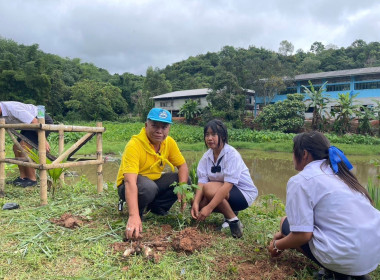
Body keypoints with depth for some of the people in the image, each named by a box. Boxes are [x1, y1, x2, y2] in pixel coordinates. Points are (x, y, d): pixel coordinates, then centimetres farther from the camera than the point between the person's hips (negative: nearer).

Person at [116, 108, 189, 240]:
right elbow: (130, 182, -39)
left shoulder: (169, 142, -10)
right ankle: (137, 212, -6)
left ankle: (155, 207, 4)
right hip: (132, 186, -6)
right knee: (148, 187, -38)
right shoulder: (134, 145, -30)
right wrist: (134, 216, -48)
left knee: (185, 180, -8)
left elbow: (183, 166, -3)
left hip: (154, 182, 6)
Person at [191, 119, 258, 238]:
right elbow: (202, 181, -12)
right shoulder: (207, 156, -3)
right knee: (197, 200, -11)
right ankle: (229, 211, 8)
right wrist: (195, 203, -29)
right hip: (222, 192, 7)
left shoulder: (232, 155, -21)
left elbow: (228, 185, -29)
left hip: (244, 194, -7)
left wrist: (209, 208, -34)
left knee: (209, 188, -30)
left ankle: (233, 220, -12)